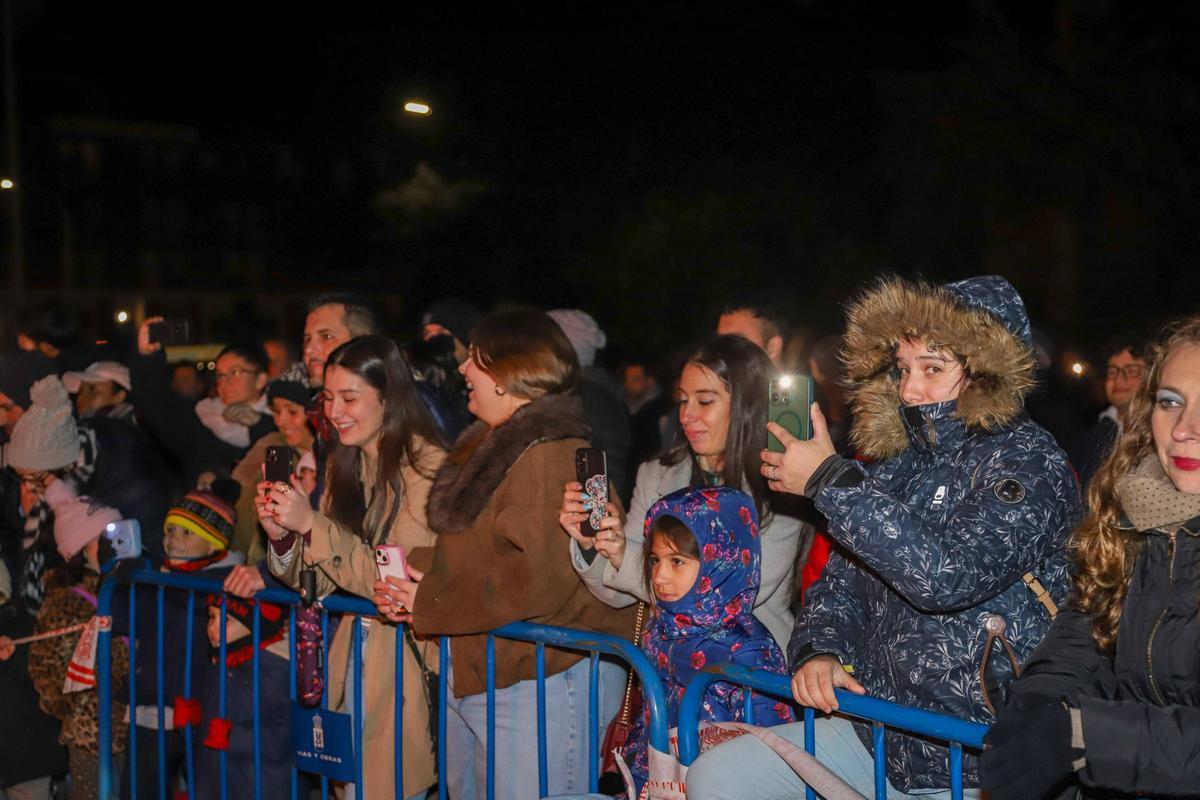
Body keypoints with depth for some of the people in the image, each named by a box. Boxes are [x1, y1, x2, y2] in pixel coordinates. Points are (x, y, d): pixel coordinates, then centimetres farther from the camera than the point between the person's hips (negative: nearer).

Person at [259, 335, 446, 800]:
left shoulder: (425, 466, -15)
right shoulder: (346, 465, 7)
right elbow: (319, 582, 8)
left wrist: (312, 524, -23)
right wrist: (282, 535, -11)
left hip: (409, 655, -6)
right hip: (352, 654, 7)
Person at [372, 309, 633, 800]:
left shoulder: (550, 456, -18)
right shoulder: (491, 445, 15)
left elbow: (538, 578, -26)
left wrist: (431, 600, -17)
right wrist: (417, 574, 0)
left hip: (540, 683, -10)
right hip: (473, 679, 10)